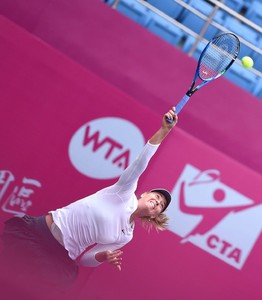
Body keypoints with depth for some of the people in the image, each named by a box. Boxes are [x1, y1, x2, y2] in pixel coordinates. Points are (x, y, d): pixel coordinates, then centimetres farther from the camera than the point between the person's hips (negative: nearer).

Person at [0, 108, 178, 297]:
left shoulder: (126, 236, 14)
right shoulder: (126, 192, 3)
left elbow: (84, 258, 14)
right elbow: (140, 164, -14)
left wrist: (102, 257, -10)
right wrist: (163, 130, -26)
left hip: (60, 256, 4)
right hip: (40, 229, -3)